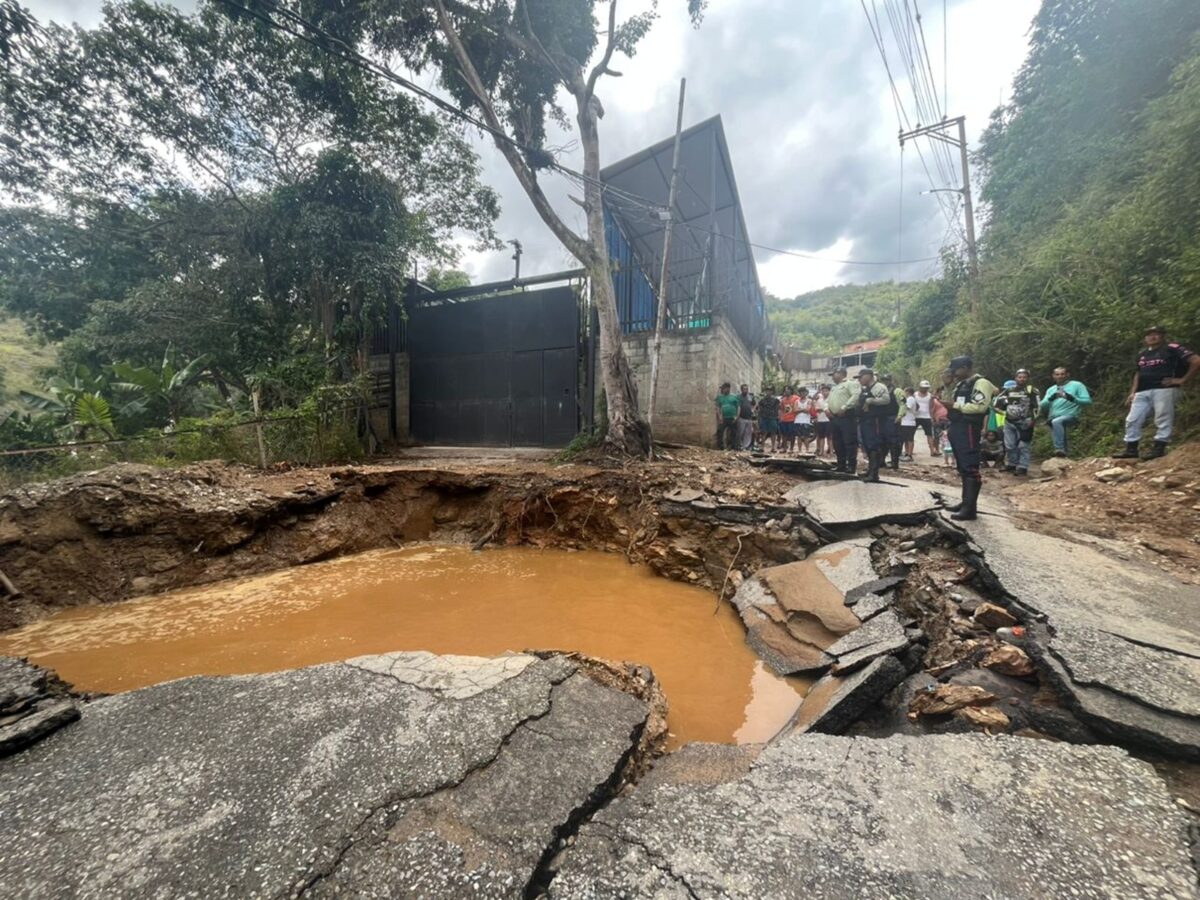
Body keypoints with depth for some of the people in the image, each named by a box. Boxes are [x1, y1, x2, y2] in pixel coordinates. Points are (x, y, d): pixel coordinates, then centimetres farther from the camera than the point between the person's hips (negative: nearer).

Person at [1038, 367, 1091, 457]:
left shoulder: (1077, 385, 9)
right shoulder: (1051, 389, 21)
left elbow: (1087, 400, -1)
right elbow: (1042, 406, 9)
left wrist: (1072, 398, -17)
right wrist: (1050, 398, -11)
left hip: (1070, 416, -6)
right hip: (1053, 419, 6)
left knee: (1056, 422, -35)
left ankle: (1060, 448, -41)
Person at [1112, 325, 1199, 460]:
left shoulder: (1172, 349, 1)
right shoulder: (1142, 354, 20)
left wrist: (1183, 380, -8)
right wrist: (1132, 393, 17)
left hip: (1163, 390, -6)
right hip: (1142, 392, 6)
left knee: (1163, 420, -5)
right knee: (1132, 420, 1)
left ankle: (1159, 448, -3)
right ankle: (1131, 449, 3)